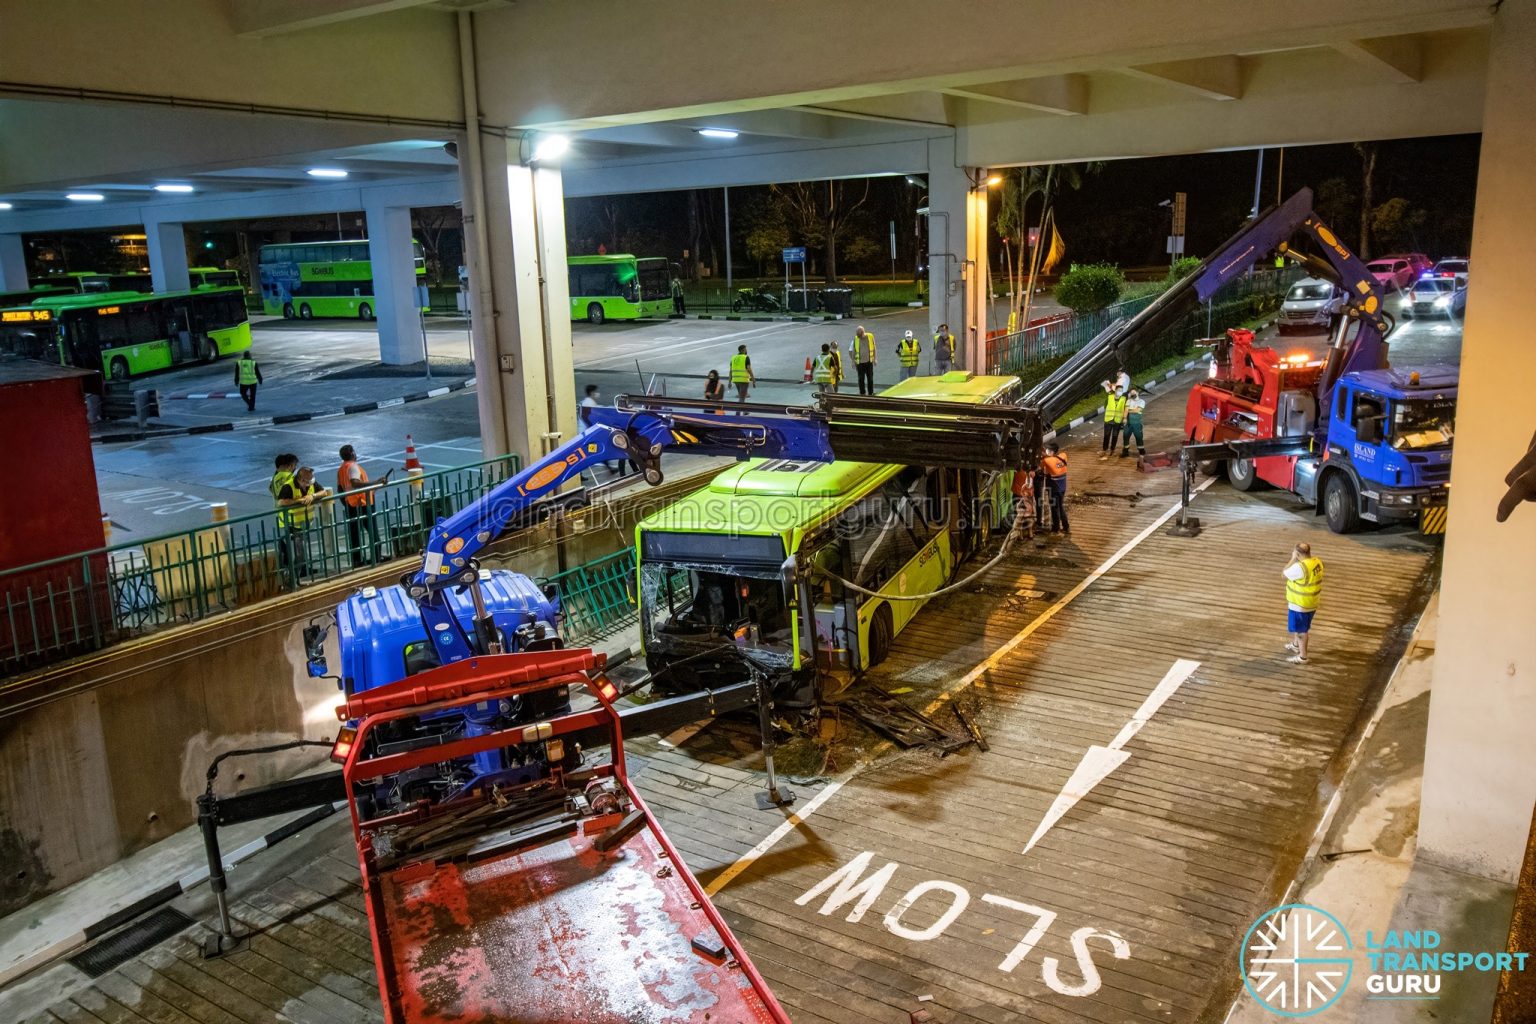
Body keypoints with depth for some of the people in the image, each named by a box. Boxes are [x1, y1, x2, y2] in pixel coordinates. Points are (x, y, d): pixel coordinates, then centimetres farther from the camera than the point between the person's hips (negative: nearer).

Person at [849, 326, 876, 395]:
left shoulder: (870, 337, -4)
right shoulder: (856, 339, -4)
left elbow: (874, 348, 7)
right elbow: (853, 351, 4)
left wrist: (874, 359, 8)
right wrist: (853, 362, 3)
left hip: (869, 361, 0)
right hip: (860, 362, 0)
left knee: (870, 378, 7)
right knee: (861, 379, 3)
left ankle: (871, 393, 17)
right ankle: (862, 393, 13)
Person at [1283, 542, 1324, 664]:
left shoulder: (1299, 567, -32)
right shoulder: (1317, 562, -4)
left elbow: (1284, 574, -16)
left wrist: (1293, 559, -14)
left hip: (1299, 604, -8)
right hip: (1311, 603, 8)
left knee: (1301, 630, 7)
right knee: (1301, 626, 29)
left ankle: (1302, 657, 19)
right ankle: (1295, 645, 50)